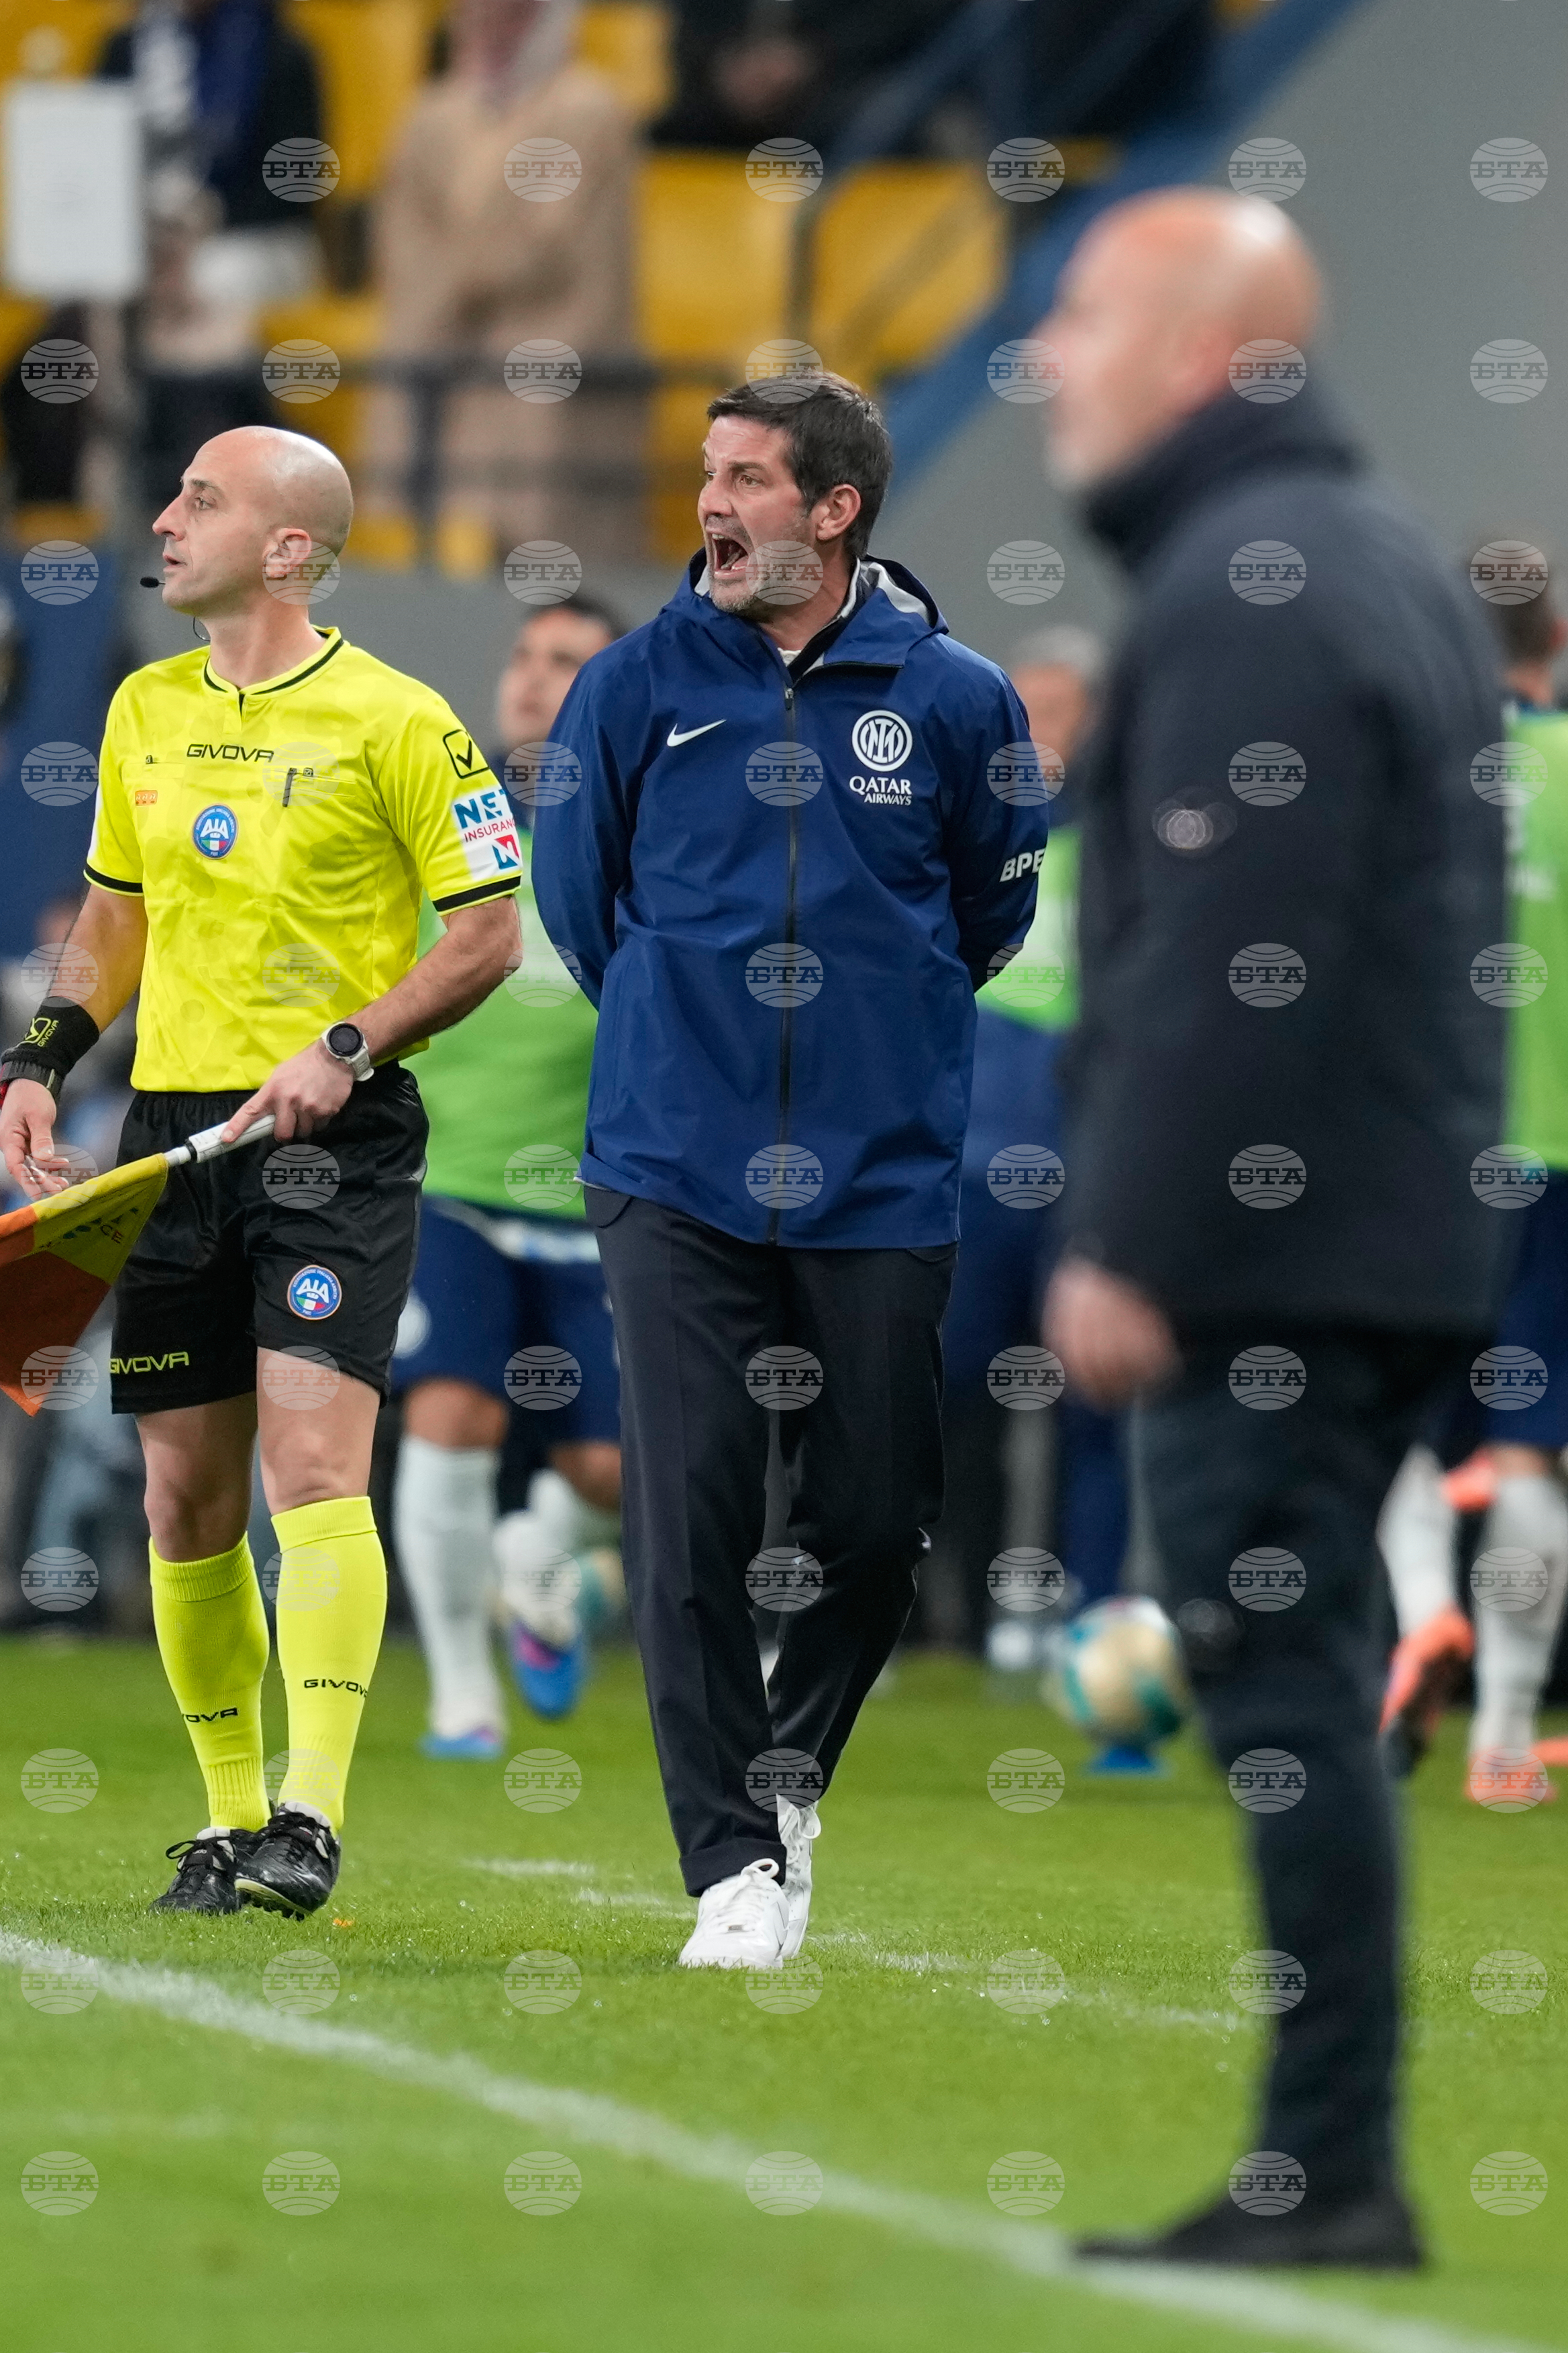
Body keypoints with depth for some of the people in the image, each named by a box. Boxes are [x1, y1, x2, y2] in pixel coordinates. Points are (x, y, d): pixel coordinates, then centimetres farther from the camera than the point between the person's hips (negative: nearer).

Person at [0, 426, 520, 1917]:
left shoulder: (393, 720, -6)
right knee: (186, 1498, 6)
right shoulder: (147, 710, 12)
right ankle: (231, 1816, 16)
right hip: (174, 1128, 6)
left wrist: (348, 1049, -16)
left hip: (337, 1132, -6)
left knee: (312, 1461, -17)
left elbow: (488, 931, -5)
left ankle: (311, 1815, -20)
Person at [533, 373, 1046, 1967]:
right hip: (676, 1166, 0)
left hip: (879, 1175, 1)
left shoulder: (951, 698, 0)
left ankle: (790, 1772, 31)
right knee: (688, 1517, -8)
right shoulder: (639, 682, 1)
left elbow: (995, 905, 17)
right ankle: (732, 1864, -2)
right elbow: (575, 893, 16)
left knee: (873, 1518, 4)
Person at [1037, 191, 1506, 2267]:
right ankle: (1329, 2159, 13)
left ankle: (1327, 2166, -11)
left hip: (1267, 1249, -10)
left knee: (1279, 1685, -10)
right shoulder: (1392, 568, 19)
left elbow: (1221, 963, -21)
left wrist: (1131, 1242, -20)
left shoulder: (1242, 593, -14)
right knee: (1306, 1690, 12)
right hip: (1396, 1233, 10)